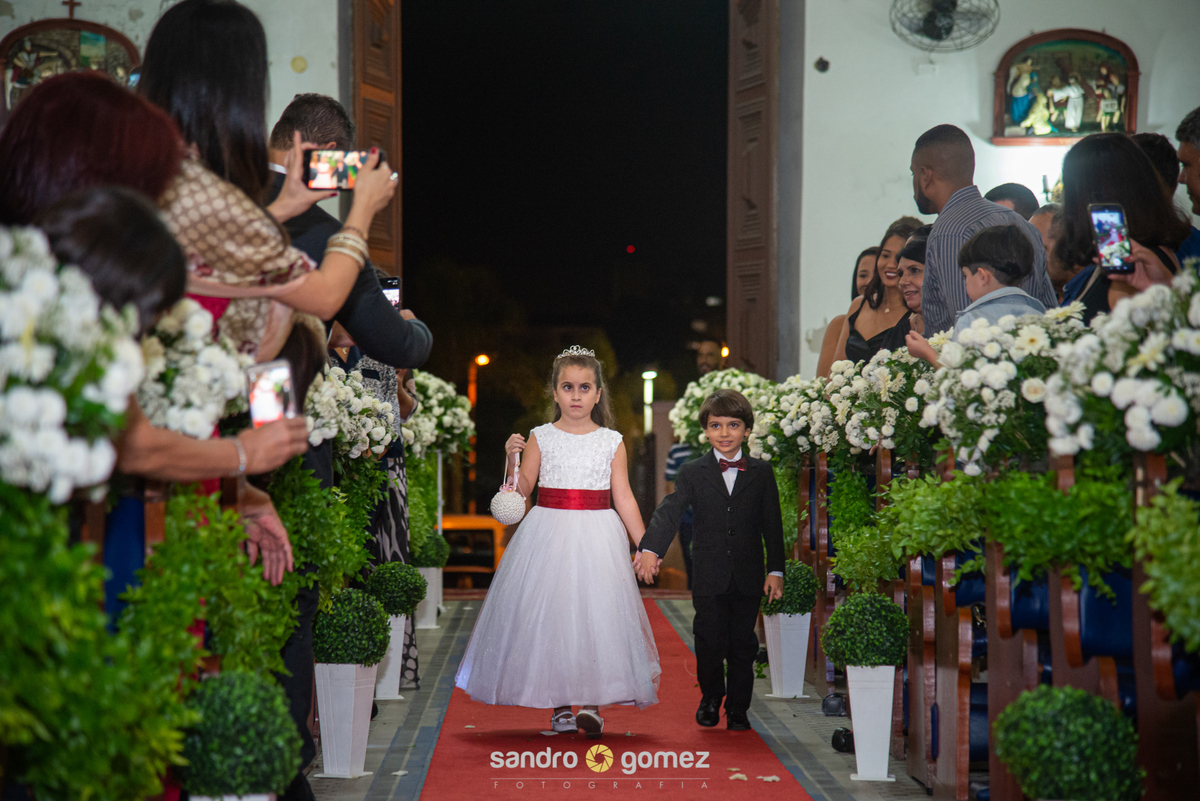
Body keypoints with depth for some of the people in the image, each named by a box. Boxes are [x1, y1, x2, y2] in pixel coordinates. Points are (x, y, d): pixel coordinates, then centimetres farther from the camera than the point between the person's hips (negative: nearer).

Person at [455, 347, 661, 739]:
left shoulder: (611, 442, 4)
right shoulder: (541, 438, 3)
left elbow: (624, 498, 4)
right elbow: (521, 490, 5)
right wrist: (512, 459, -12)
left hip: (597, 539, 0)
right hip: (548, 537, 0)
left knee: (597, 615, -7)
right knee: (549, 616, 0)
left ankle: (594, 703, -2)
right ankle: (559, 703, 11)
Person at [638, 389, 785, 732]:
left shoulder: (761, 473, 5)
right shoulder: (693, 473, 2)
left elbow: (772, 524, 6)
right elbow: (670, 511, -11)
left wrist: (776, 569, 0)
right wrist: (650, 549, -27)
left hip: (748, 577, 1)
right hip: (709, 576, -1)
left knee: (742, 646, 4)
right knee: (709, 643, 1)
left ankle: (738, 709, 18)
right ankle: (710, 699, 25)